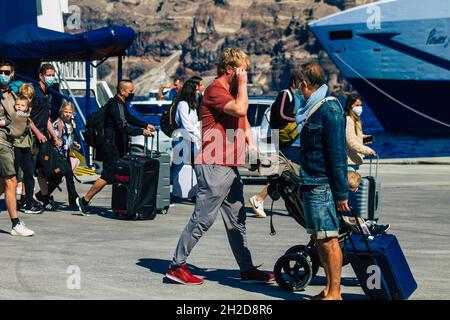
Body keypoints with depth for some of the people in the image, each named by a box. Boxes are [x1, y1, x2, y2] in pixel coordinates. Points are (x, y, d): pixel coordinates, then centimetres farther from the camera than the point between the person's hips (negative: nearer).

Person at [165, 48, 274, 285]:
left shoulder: (232, 91, 20)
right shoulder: (216, 90, -11)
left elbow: (243, 119, 32)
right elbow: (240, 109, -26)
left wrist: (250, 141, 16)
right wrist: (242, 84, -11)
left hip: (230, 167, 10)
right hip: (214, 167, -10)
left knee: (236, 221, 13)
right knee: (203, 219, -7)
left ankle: (247, 270, 18)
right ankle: (176, 266, 1)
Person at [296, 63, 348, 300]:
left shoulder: (330, 109, -13)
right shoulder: (312, 108, 16)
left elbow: (337, 153, -16)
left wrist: (341, 193, -17)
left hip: (323, 185, -9)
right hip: (310, 184, 10)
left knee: (329, 240, -6)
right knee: (319, 239, 12)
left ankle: (335, 293, 0)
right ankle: (329, 289, 19)